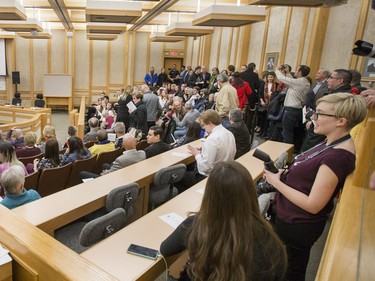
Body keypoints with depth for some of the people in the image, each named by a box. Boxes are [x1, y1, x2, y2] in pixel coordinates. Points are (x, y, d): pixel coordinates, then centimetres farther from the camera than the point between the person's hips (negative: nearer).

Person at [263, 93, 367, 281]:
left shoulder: (337, 156, -30)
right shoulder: (334, 143, 0)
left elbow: (313, 205, -28)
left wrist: (276, 182, -21)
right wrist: (284, 174, -4)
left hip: (297, 226, -8)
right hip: (291, 217, 8)